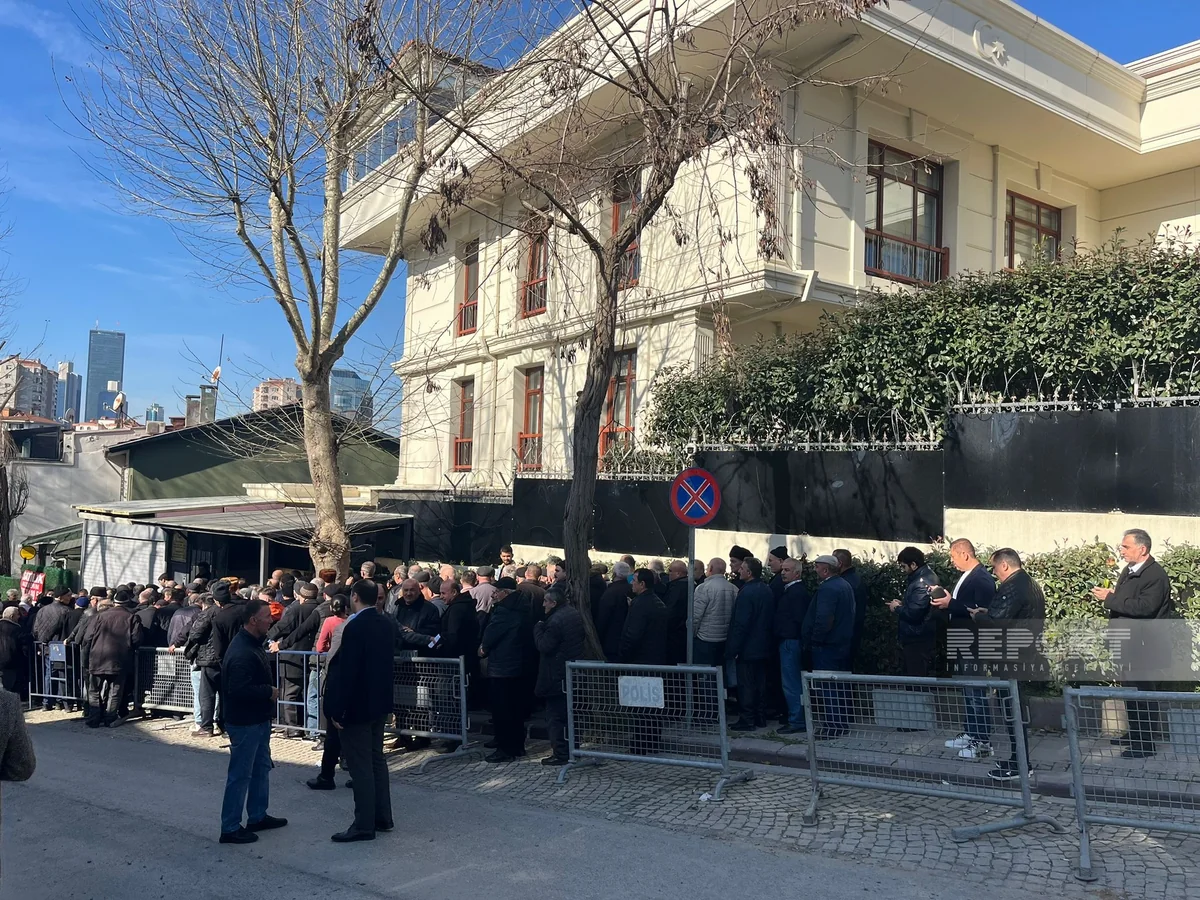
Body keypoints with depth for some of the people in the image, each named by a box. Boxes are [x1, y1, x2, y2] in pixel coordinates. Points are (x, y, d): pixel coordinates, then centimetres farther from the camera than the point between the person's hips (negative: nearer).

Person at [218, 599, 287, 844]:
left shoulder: (252, 644, 8)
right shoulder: (242, 653, -26)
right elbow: (239, 690, -32)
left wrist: (269, 691, 4)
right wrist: (269, 692, -21)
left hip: (258, 719, 11)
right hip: (244, 722, -11)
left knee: (261, 768, 20)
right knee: (240, 775, 0)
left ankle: (258, 816, 33)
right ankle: (230, 829, 11)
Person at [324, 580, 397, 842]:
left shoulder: (355, 627, -20)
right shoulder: (387, 625, 5)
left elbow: (347, 671, -23)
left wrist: (337, 709, -18)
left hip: (357, 705, -9)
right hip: (379, 702, 9)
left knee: (360, 766, -1)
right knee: (376, 760, 17)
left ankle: (364, 825, 5)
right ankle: (382, 817, 24)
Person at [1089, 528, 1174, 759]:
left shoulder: (1156, 575, -19)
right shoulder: (1129, 569, 9)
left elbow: (1144, 607, -31)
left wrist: (1110, 599, -25)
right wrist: (1111, 594, 4)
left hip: (1145, 645, -9)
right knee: (1131, 690, 19)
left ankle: (1147, 743, 10)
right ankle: (1135, 734, 33)